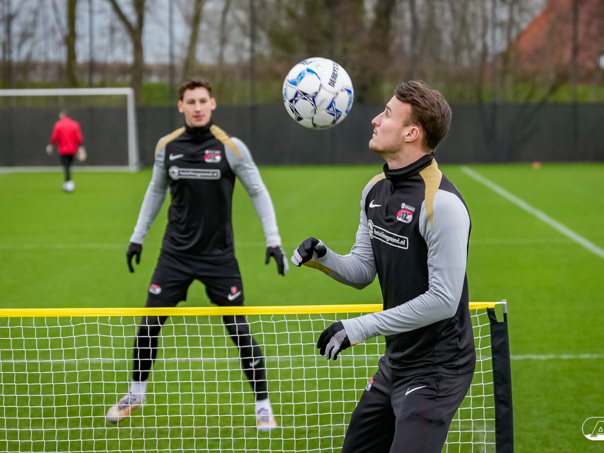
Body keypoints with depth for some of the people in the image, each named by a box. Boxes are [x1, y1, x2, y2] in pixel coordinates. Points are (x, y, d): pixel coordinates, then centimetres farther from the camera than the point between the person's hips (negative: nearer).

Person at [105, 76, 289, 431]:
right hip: (176, 252, 3)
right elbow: (156, 191, 15)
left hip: (219, 255, -3)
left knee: (240, 331, -3)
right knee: (149, 324, 2)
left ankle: (263, 405, 11)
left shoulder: (232, 148, -9)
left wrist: (274, 240, -9)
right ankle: (136, 394, 24)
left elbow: (258, 192, -2)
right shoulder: (167, 147, 0)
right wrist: (138, 236, 15)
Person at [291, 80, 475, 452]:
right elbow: (362, 270, 13)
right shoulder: (376, 190, 5)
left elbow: (443, 300, -25)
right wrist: (323, 258, -9)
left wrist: (358, 328, -22)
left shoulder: (441, 202, -23)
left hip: (437, 369, -9)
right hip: (396, 362, 9)